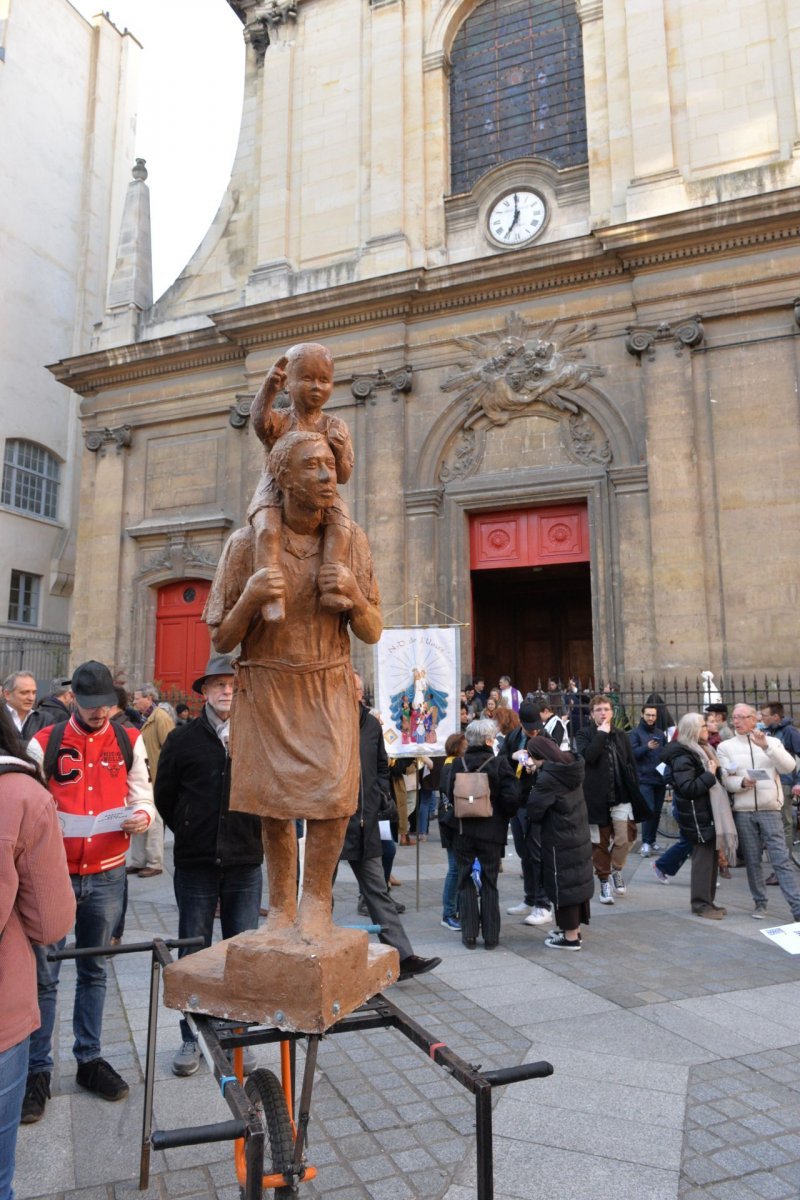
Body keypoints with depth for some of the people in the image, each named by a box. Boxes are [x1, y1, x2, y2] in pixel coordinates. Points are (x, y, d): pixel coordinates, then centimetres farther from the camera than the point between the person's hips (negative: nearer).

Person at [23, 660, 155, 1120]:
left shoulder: (130, 743, 1)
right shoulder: (44, 743, -4)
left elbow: (142, 795, 2)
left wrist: (143, 815, -19)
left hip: (107, 875, 2)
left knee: (94, 971, 15)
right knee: (44, 975, 6)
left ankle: (90, 1059, 30)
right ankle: (38, 1070, 21)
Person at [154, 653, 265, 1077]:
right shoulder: (183, 739, -1)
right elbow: (164, 796, 9)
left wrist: (255, 833, 5)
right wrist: (188, 833, 9)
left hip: (245, 865, 0)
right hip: (195, 865, 0)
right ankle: (191, 1039, 28)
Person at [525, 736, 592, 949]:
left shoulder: (548, 777, -22)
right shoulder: (570, 768, 3)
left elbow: (534, 809, -18)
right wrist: (538, 773, 5)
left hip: (559, 841, -9)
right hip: (579, 836, 9)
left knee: (562, 885, 3)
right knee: (577, 881, 17)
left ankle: (570, 936, 13)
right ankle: (573, 928, 31)